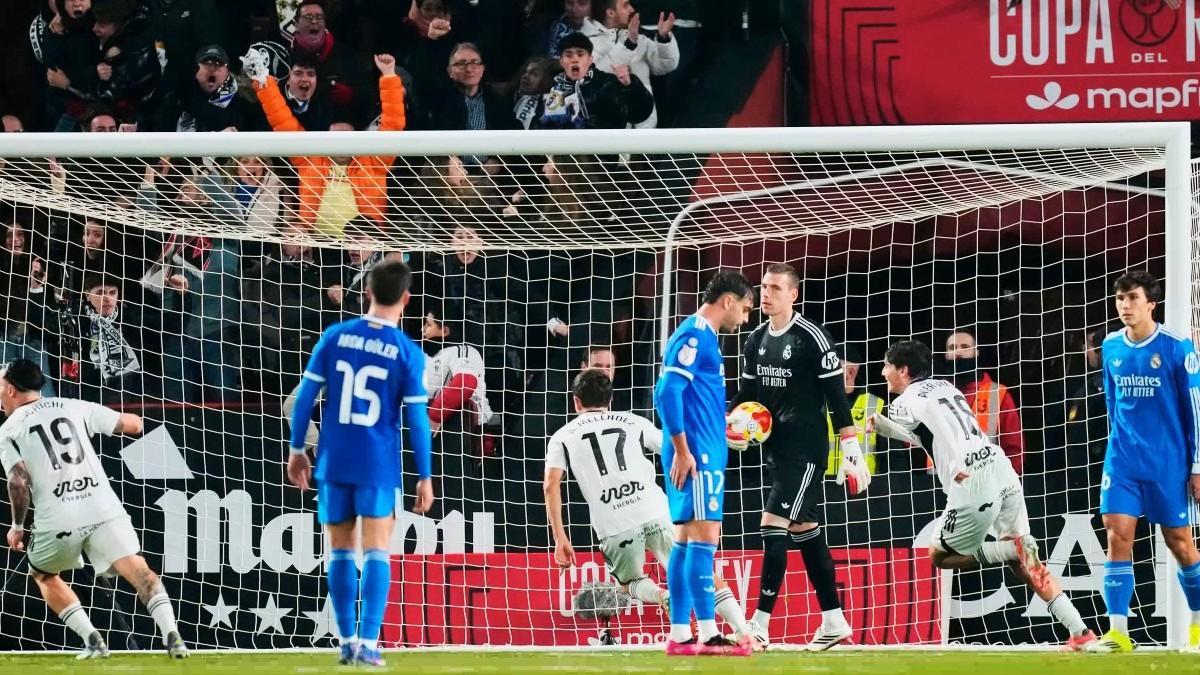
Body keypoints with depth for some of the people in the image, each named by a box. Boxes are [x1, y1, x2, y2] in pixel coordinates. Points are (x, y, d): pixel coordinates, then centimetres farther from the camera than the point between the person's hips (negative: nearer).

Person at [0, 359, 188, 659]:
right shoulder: (74, 407, 16)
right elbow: (133, 424, 14)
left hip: (56, 519, -1)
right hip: (102, 508, 1)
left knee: (43, 575, 24)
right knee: (136, 568, -8)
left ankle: (92, 640, 10)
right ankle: (171, 635, -30)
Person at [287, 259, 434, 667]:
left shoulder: (335, 337, 1)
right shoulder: (407, 353, -5)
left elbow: (306, 395, 2)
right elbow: (417, 418, -5)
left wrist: (297, 449, 12)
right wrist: (425, 476, 2)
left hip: (333, 462, 2)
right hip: (378, 465, -2)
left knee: (341, 550, 12)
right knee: (376, 552, 0)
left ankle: (348, 641, 13)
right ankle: (367, 643, -11)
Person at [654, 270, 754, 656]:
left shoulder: (702, 336, 19)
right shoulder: (695, 335, -11)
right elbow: (668, 392, -19)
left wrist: (724, 428, 19)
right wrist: (682, 450, -21)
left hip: (703, 455, 10)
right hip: (697, 455, -10)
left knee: (687, 540, 8)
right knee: (704, 536, -12)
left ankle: (679, 636, 9)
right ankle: (708, 634, -14)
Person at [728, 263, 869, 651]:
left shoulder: (812, 338, -12)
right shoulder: (757, 339, 10)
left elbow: (837, 397, -11)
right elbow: (748, 394, 18)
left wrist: (852, 450, -13)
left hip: (806, 449, -8)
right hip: (776, 448, 8)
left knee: (773, 528, -15)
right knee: (806, 532, 11)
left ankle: (760, 628, -16)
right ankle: (834, 624, 18)